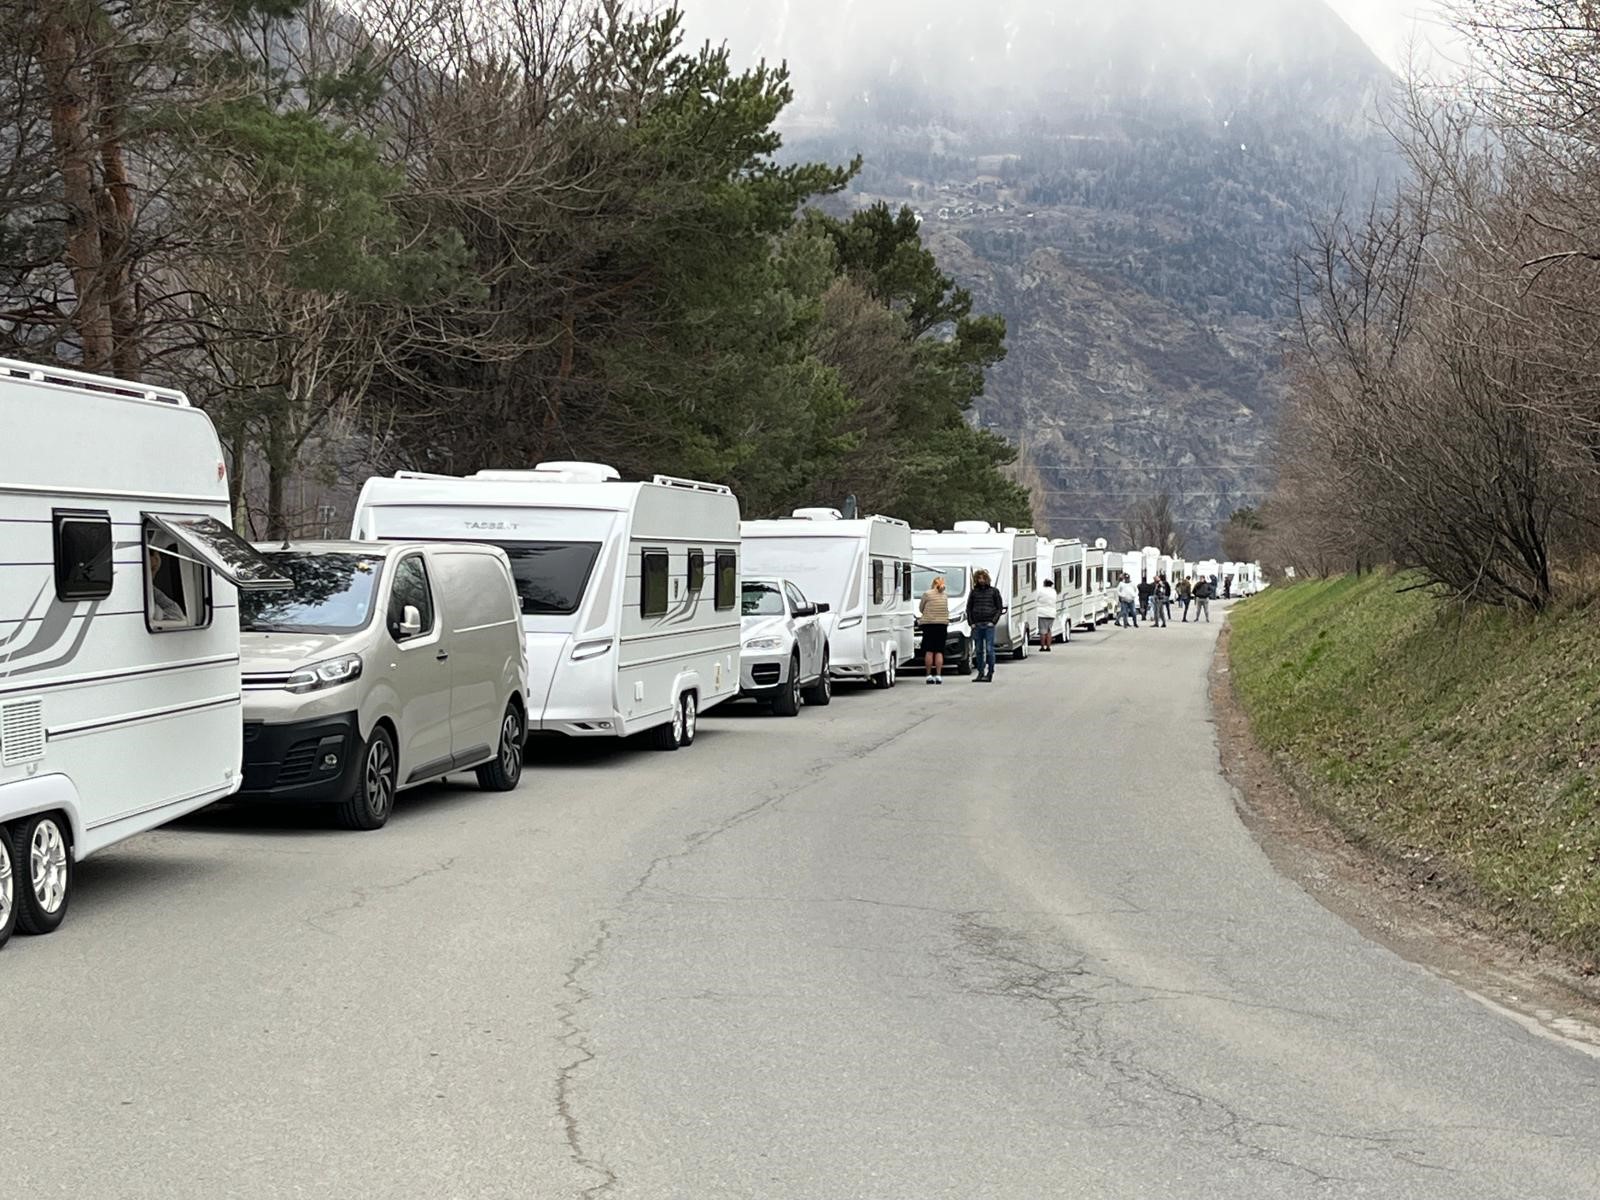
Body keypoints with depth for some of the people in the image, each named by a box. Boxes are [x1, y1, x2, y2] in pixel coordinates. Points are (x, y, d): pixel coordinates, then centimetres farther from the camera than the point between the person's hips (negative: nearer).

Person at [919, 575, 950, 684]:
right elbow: (946, 610, 13)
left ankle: (929, 675, -1)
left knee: (929, 651, 0)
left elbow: (921, 609, 7)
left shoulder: (927, 594, -3)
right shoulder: (945, 596, 8)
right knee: (939, 651, 3)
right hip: (942, 624, 3)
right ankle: (938, 675, -2)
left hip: (929, 623, -3)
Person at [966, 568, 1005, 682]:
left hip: (989, 625, -3)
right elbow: (969, 608, 15)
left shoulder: (994, 591, 4)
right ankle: (980, 673, 10)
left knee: (989, 649, -5)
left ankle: (990, 673, -1)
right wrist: (971, 622, 4)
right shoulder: (974, 592, 11)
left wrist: (994, 621, -7)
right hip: (977, 625, 3)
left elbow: (1000, 608, 3)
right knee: (978, 650, 5)